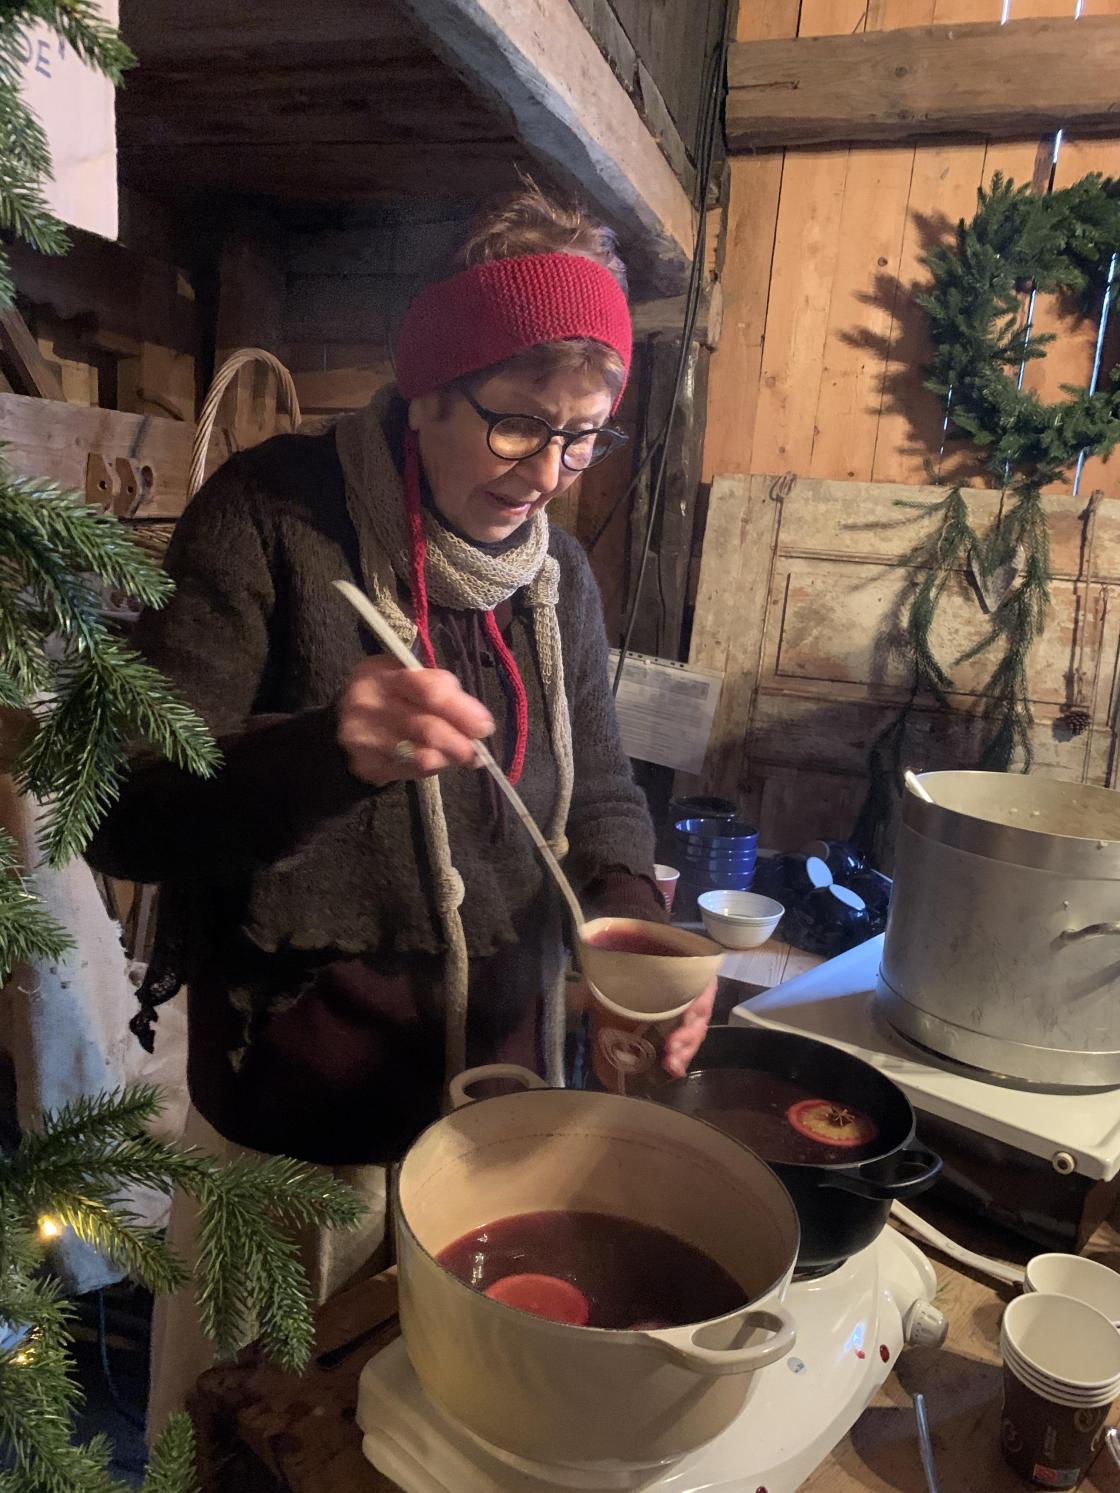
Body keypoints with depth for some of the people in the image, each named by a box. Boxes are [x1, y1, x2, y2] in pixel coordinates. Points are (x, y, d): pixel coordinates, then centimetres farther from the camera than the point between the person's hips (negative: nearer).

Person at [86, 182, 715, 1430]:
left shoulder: (558, 577, 2)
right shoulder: (269, 519, -15)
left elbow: (596, 795, 7)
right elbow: (125, 813, -17)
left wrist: (629, 915, -14)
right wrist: (323, 749, -36)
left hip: (498, 1074, 5)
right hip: (293, 1092, -4)